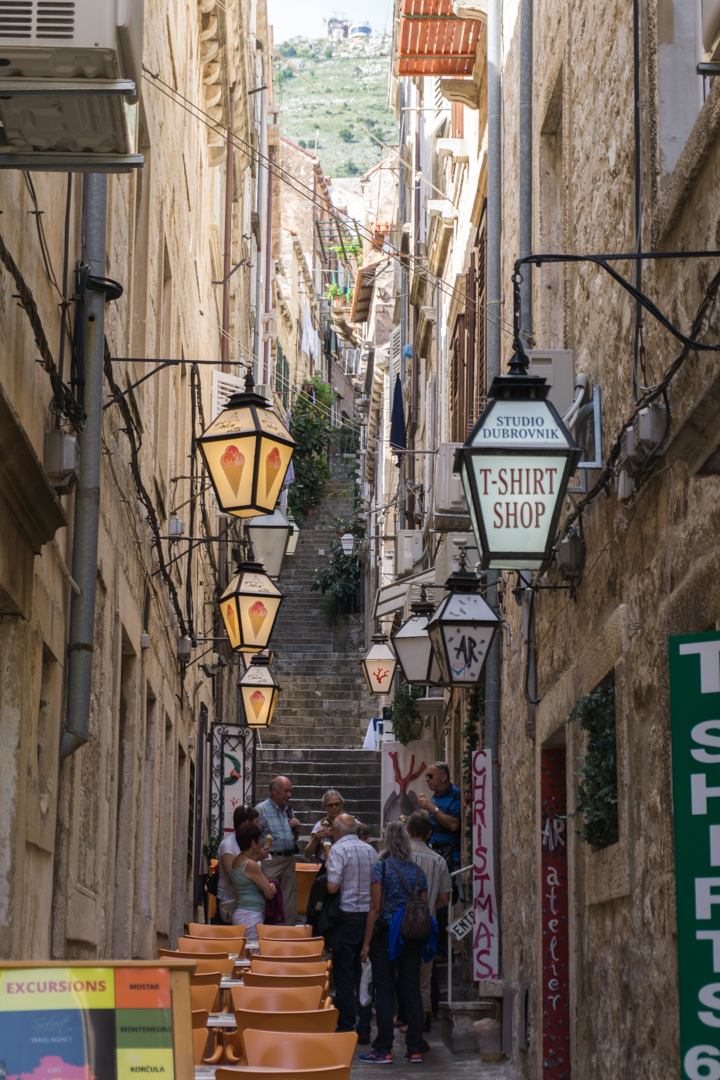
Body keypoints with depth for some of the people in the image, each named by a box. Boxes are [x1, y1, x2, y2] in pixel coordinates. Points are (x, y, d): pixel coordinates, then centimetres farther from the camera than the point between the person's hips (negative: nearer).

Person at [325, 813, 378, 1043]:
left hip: (348, 916, -5)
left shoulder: (338, 849, -9)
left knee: (344, 974, 1)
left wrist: (326, 871, 0)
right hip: (369, 915, 5)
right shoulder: (370, 850, 9)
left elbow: (332, 887, -18)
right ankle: (364, 1028, 10)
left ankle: (346, 1027, 1)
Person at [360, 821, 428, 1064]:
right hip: (412, 936, 4)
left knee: (385, 992, -1)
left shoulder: (382, 866, -6)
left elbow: (375, 907, -9)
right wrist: (421, 939, 18)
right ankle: (415, 1049, 9)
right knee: (412, 991, 7)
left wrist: (366, 943, -6)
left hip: (386, 934, -4)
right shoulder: (418, 870, 7)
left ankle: (383, 1050, 0)